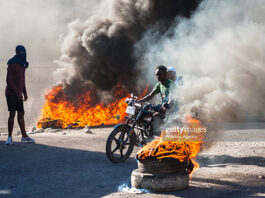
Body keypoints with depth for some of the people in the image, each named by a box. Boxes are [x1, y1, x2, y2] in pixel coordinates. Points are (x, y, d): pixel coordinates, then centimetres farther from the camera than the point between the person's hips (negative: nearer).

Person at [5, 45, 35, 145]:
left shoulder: (22, 65, 11)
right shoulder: (12, 65, -17)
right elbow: (9, 81, -21)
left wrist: (25, 93, 16)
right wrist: (18, 93, -24)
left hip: (18, 94, 8)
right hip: (11, 93, -8)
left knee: (21, 114, 10)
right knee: (12, 114, -13)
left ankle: (24, 136, 18)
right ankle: (9, 138, -6)